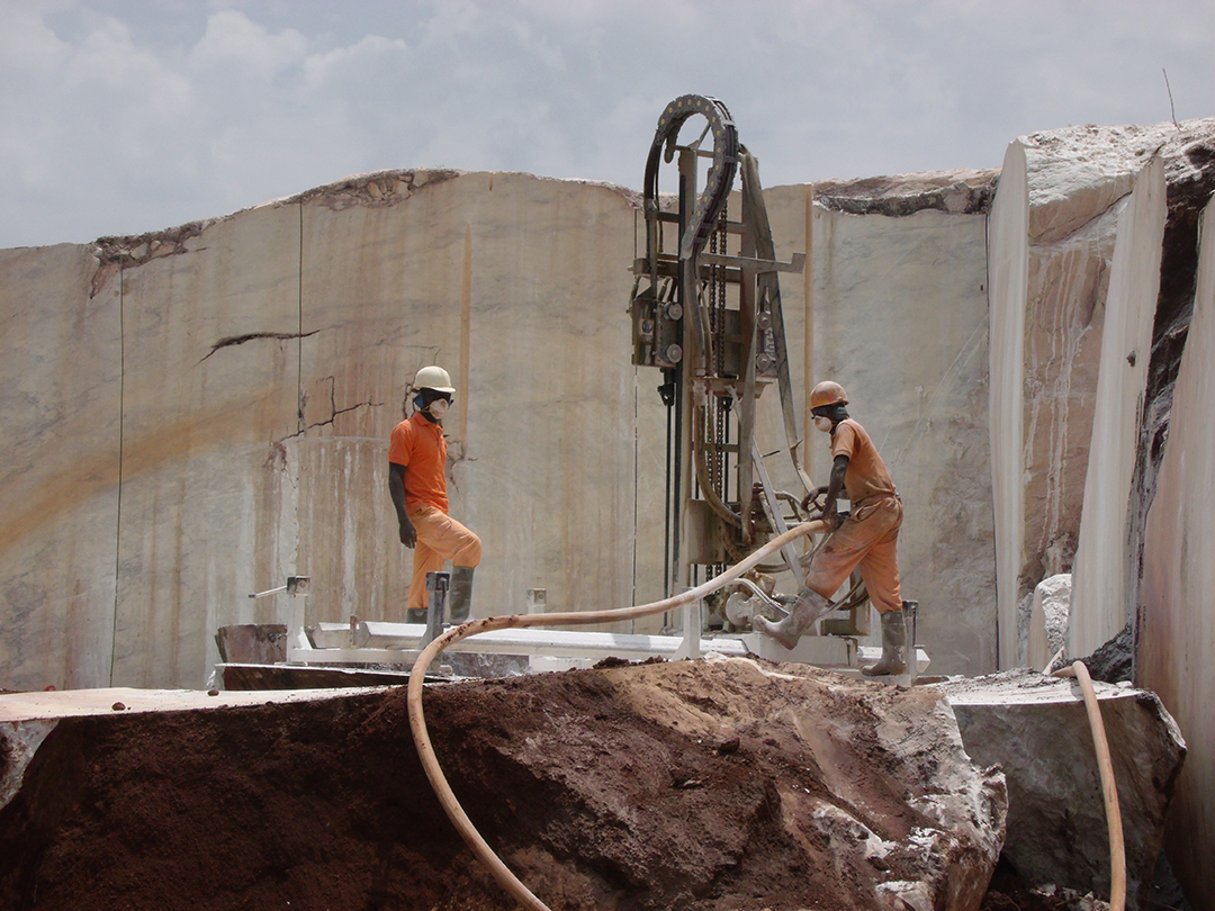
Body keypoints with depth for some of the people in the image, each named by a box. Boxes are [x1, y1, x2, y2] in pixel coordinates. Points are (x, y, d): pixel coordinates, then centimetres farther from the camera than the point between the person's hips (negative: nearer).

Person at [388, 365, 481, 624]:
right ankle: (458, 618, -22)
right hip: (419, 510, -9)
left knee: (425, 585, 6)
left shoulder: (438, 433, 22)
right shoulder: (406, 430, -5)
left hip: (437, 513, 9)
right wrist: (404, 520, -20)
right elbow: (395, 477, -11)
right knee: (469, 544, -24)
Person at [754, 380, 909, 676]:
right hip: (889, 509, 10)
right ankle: (895, 658, 8)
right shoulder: (850, 430, 25)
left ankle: (790, 629, -9)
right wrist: (822, 491, 18)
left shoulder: (845, 429, -5)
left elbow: (840, 469, -23)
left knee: (827, 566, -9)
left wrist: (829, 505, -20)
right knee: (885, 588, 8)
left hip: (872, 509, -10)